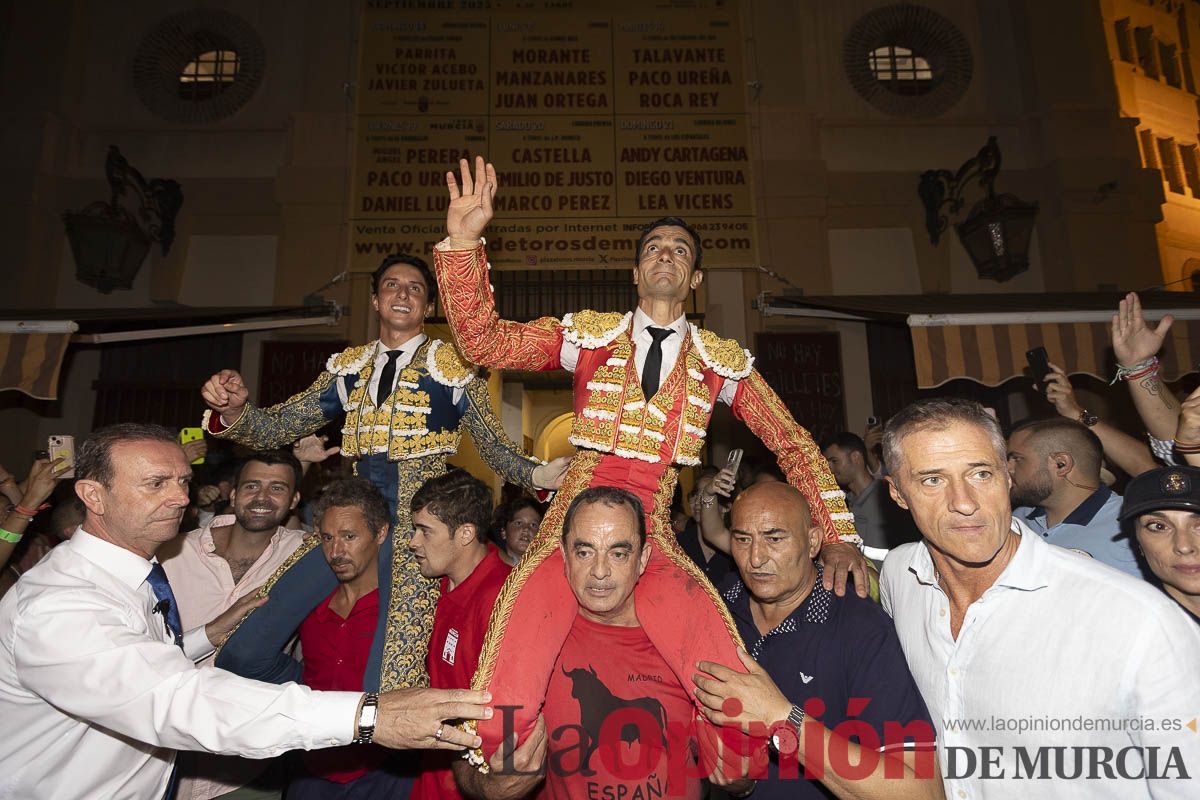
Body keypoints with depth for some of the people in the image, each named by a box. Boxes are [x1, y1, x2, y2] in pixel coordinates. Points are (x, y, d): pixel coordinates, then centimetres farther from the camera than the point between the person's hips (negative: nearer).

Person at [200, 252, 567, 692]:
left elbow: (495, 448, 2)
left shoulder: (450, 366, 1)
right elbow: (277, 427, 11)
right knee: (241, 653, -2)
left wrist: (537, 474, -18)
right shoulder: (349, 367, 14)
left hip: (415, 524, -4)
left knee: (389, 686, -14)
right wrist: (233, 409, -11)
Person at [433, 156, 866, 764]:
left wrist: (840, 539, 3)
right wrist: (463, 241, -11)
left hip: (653, 538, 1)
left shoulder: (722, 362, 11)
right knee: (503, 708, -20)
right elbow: (485, 342, 1)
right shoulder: (589, 335, 10)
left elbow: (794, 445, 14)